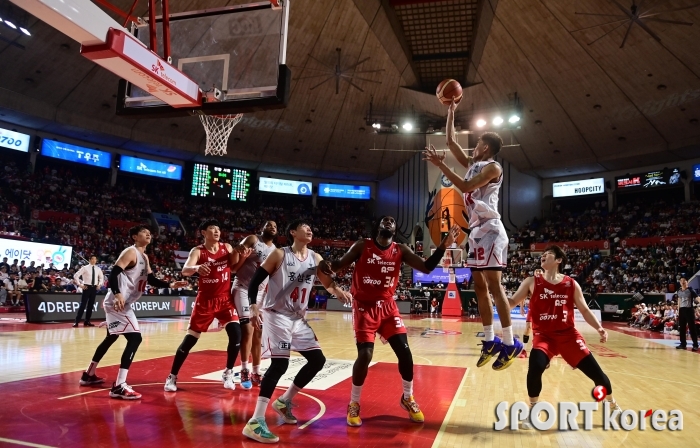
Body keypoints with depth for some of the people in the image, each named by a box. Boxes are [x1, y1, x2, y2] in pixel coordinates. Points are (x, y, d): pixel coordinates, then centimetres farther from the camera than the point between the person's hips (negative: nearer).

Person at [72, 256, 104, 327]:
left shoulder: (98, 269, 8)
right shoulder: (85, 268, -5)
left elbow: (101, 277, 24)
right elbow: (76, 276, -6)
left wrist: (99, 284, 9)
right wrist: (80, 285, -10)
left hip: (94, 288, 4)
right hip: (87, 287, -4)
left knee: (91, 305, 8)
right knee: (83, 304, -7)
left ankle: (87, 321, 17)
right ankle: (77, 321, -1)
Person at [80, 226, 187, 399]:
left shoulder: (144, 257, 16)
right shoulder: (131, 252, -13)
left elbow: (151, 280, 17)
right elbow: (114, 273, -24)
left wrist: (171, 285, 4)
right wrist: (117, 294, -39)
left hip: (122, 303, 11)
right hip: (117, 302, -11)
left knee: (111, 337, 25)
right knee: (135, 338, -17)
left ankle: (89, 374, 41)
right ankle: (119, 386, -18)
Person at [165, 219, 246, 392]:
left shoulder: (227, 247, 3)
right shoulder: (197, 251, -8)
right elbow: (185, 271, -23)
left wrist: (237, 253, -21)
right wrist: (197, 268, -45)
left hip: (225, 299, 2)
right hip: (205, 300, -2)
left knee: (236, 334, -12)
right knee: (190, 338, 1)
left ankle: (228, 373, 9)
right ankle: (172, 376, 19)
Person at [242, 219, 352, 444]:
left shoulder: (315, 258, 6)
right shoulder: (279, 254, -9)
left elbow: (327, 282, 4)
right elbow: (255, 280, -8)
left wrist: (338, 291, -19)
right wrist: (254, 306, -22)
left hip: (299, 319, 7)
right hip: (276, 316, -7)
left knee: (318, 360, 7)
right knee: (280, 364, -19)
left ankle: (284, 402, 24)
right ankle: (255, 422, -11)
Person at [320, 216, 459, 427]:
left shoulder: (401, 250, 2)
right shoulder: (362, 246, -7)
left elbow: (427, 268, -3)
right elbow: (340, 264, -8)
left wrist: (443, 246, -13)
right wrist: (328, 265, -31)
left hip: (388, 307, 4)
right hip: (364, 307, -3)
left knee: (405, 352, -1)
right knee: (365, 354, -13)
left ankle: (407, 398, 26)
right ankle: (354, 404, 10)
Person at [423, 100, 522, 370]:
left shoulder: (493, 167, -7)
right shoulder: (473, 164, 18)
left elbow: (466, 187, -20)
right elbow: (451, 141, 23)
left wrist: (441, 165, -20)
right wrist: (451, 113, 21)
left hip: (490, 229, -9)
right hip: (476, 230, 9)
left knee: (493, 285, -11)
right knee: (480, 287, 7)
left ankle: (510, 344, -5)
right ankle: (490, 341, 14)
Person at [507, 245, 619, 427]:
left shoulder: (571, 284, 2)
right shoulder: (531, 282, -2)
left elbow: (585, 310, 8)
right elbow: (511, 303, -3)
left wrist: (599, 327, -7)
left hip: (568, 334, 2)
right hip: (544, 335, -1)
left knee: (595, 371, 4)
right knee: (535, 367, -25)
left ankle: (613, 405, 37)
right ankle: (533, 410, -1)